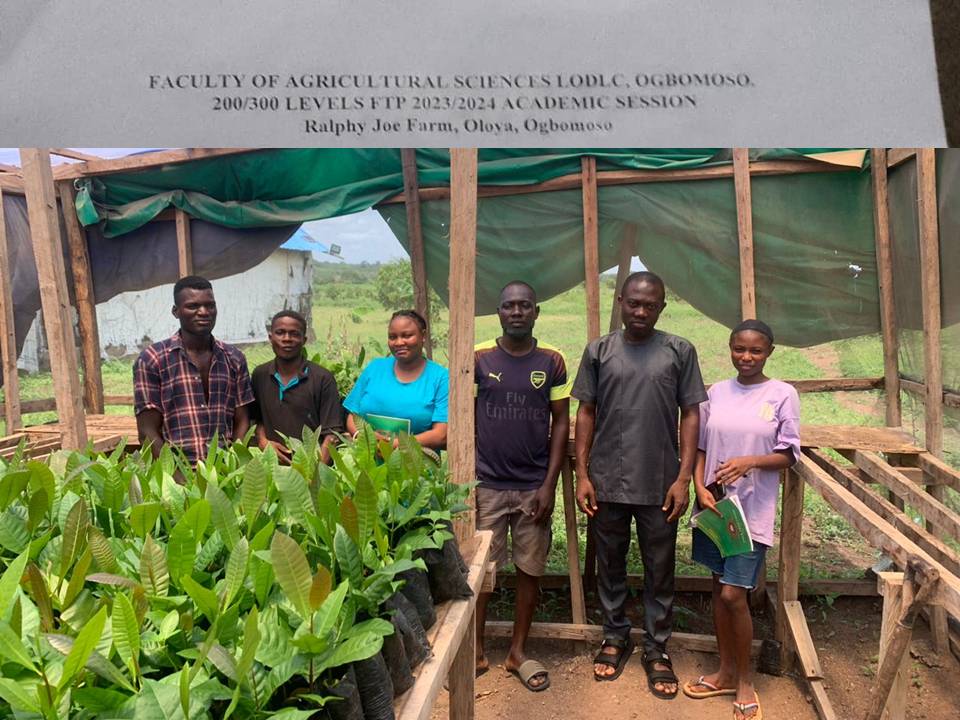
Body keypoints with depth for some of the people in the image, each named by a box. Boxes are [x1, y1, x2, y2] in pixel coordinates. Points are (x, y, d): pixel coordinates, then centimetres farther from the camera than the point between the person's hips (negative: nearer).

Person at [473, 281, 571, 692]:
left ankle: (518, 652, 25)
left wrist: (550, 484, -4)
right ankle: (476, 652, 23)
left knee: (530, 570, 9)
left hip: (534, 486, 1)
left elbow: (560, 423, 3)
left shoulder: (552, 361, 1)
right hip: (487, 484, -1)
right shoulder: (479, 358, -1)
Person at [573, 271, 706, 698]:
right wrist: (582, 475, -2)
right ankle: (615, 638, 33)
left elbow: (690, 416, 0)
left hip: (660, 484, -1)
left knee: (659, 572, 10)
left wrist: (684, 477, -6)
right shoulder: (599, 351, 2)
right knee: (610, 566, 15)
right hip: (607, 482, 1)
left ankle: (657, 649, 27)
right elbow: (585, 414, 4)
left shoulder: (680, 352, 0)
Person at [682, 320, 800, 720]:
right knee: (719, 588, 13)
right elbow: (700, 448, 7)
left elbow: (788, 455, -5)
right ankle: (726, 672, 29)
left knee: (733, 595, -5)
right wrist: (700, 488, -8)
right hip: (713, 504, 4)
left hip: (753, 510, -4)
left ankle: (745, 680, 16)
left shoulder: (782, 395, -5)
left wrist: (749, 462, -22)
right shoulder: (716, 392, 5)